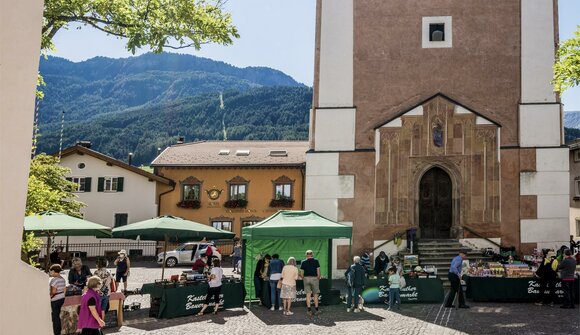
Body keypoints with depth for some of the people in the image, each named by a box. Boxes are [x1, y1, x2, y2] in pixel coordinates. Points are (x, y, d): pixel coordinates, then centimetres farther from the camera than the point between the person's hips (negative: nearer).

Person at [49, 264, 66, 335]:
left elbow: (53, 291, -22)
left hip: (55, 300, -8)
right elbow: (64, 289, 13)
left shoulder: (54, 279, -18)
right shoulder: (62, 279, 8)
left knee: (55, 317, 0)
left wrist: (49, 296, -7)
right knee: (57, 315, 17)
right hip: (62, 298, 8)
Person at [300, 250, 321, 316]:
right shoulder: (316, 261, -2)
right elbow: (318, 271, -7)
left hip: (306, 278, 1)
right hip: (314, 278, -1)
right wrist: (318, 279, 5)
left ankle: (309, 310, 2)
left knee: (308, 295, 3)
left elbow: (301, 273, 0)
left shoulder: (303, 262, 2)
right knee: (315, 294, 9)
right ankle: (317, 309, 13)